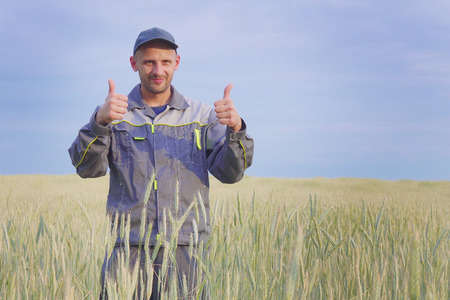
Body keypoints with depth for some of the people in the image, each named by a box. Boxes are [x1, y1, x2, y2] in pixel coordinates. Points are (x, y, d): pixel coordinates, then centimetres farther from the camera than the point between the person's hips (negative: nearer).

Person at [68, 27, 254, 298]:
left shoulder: (202, 115, 12)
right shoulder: (114, 114, 9)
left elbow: (230, 172, 2)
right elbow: (87, 168, -5)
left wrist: (236, 129, -18)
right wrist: (100, 122, -24)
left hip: (187, 248, 1)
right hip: (129, 248, 0)